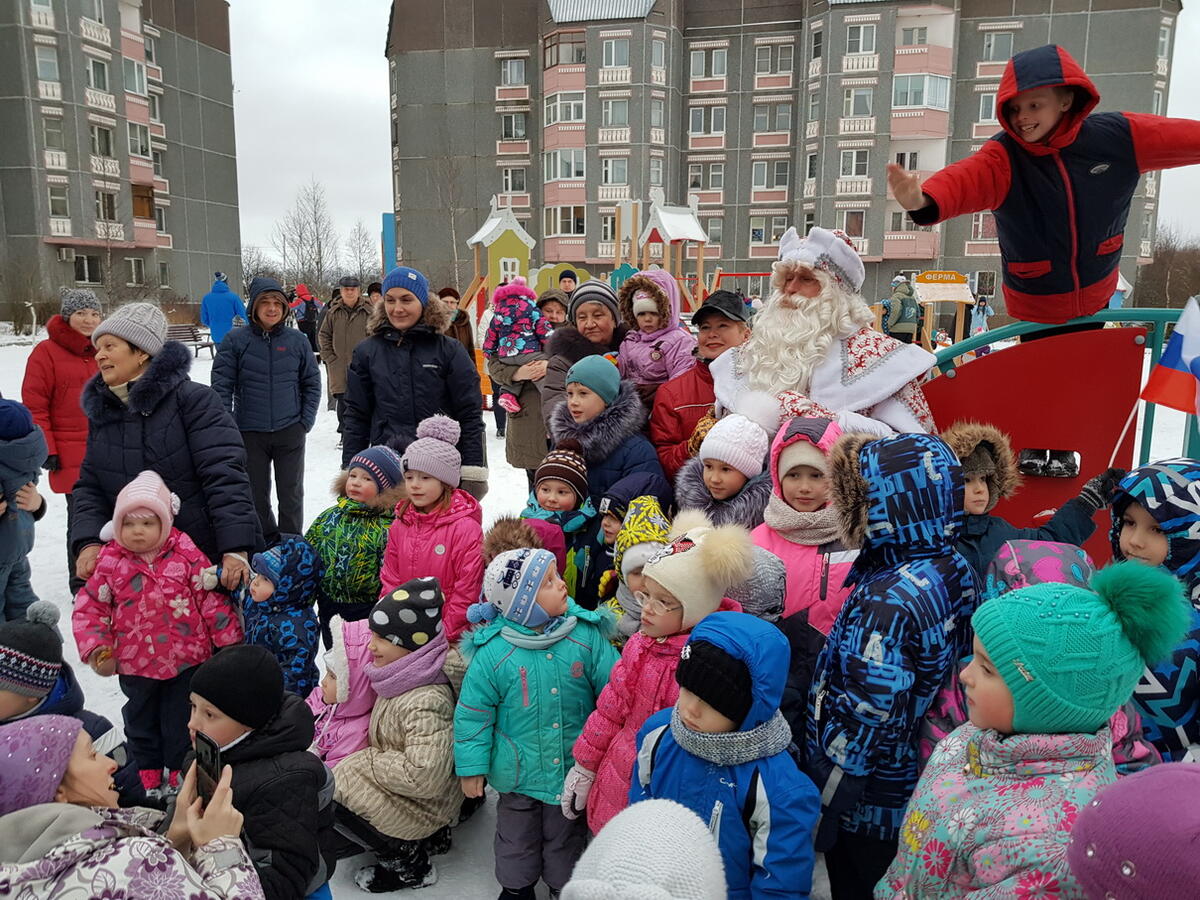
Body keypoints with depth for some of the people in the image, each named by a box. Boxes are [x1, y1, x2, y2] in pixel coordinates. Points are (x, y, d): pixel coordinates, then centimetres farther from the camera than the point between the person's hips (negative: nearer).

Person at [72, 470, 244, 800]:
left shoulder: (185, 555, -12)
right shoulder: (110, 562, -9)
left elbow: (212, 599, -7)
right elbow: (89, 608, 0)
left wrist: (229, 640, -4)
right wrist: (96, 649, -8)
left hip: (187, 658, -2)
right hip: (135, 663, 2)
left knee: (182, 722, 13)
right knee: (141, 721, 20)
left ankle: (181, 773, 32)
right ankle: (149, 777, 38)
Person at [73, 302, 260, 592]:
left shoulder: (193, 399, -11)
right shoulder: (101, 411, 9)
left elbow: (224, 475, -19)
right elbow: (90, 487, 11)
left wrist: (236, 549, -25)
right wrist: (89, 542, -7)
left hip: (210, 558, -5)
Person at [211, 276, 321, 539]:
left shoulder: (297, 340, 1)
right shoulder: (235, 340, -3)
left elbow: (312, 383, 8)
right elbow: (222, 386, -2)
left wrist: (307, 420, 0)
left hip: (290, 432, 0)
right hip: (249, 434, 0)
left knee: (291, 495, 8)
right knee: (256, 496, 10)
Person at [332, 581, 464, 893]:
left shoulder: (426, 702, -32)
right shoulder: (407, 676, -5)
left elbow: (424, 776, -36)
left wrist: (367, 761, -23)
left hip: (420, 806, -9)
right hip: (401, 791, 9)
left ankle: (407, 863, 4)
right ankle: (425, 838, 16)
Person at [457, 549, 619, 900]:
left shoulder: (587, 635, -15)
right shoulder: (493, 652, -19)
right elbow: (473, 713, -9)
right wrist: (471, 767, -6)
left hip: (574, 767, 1)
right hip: (519, 771, -1)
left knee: (567, 838, 22)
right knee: (517, 838, 23)